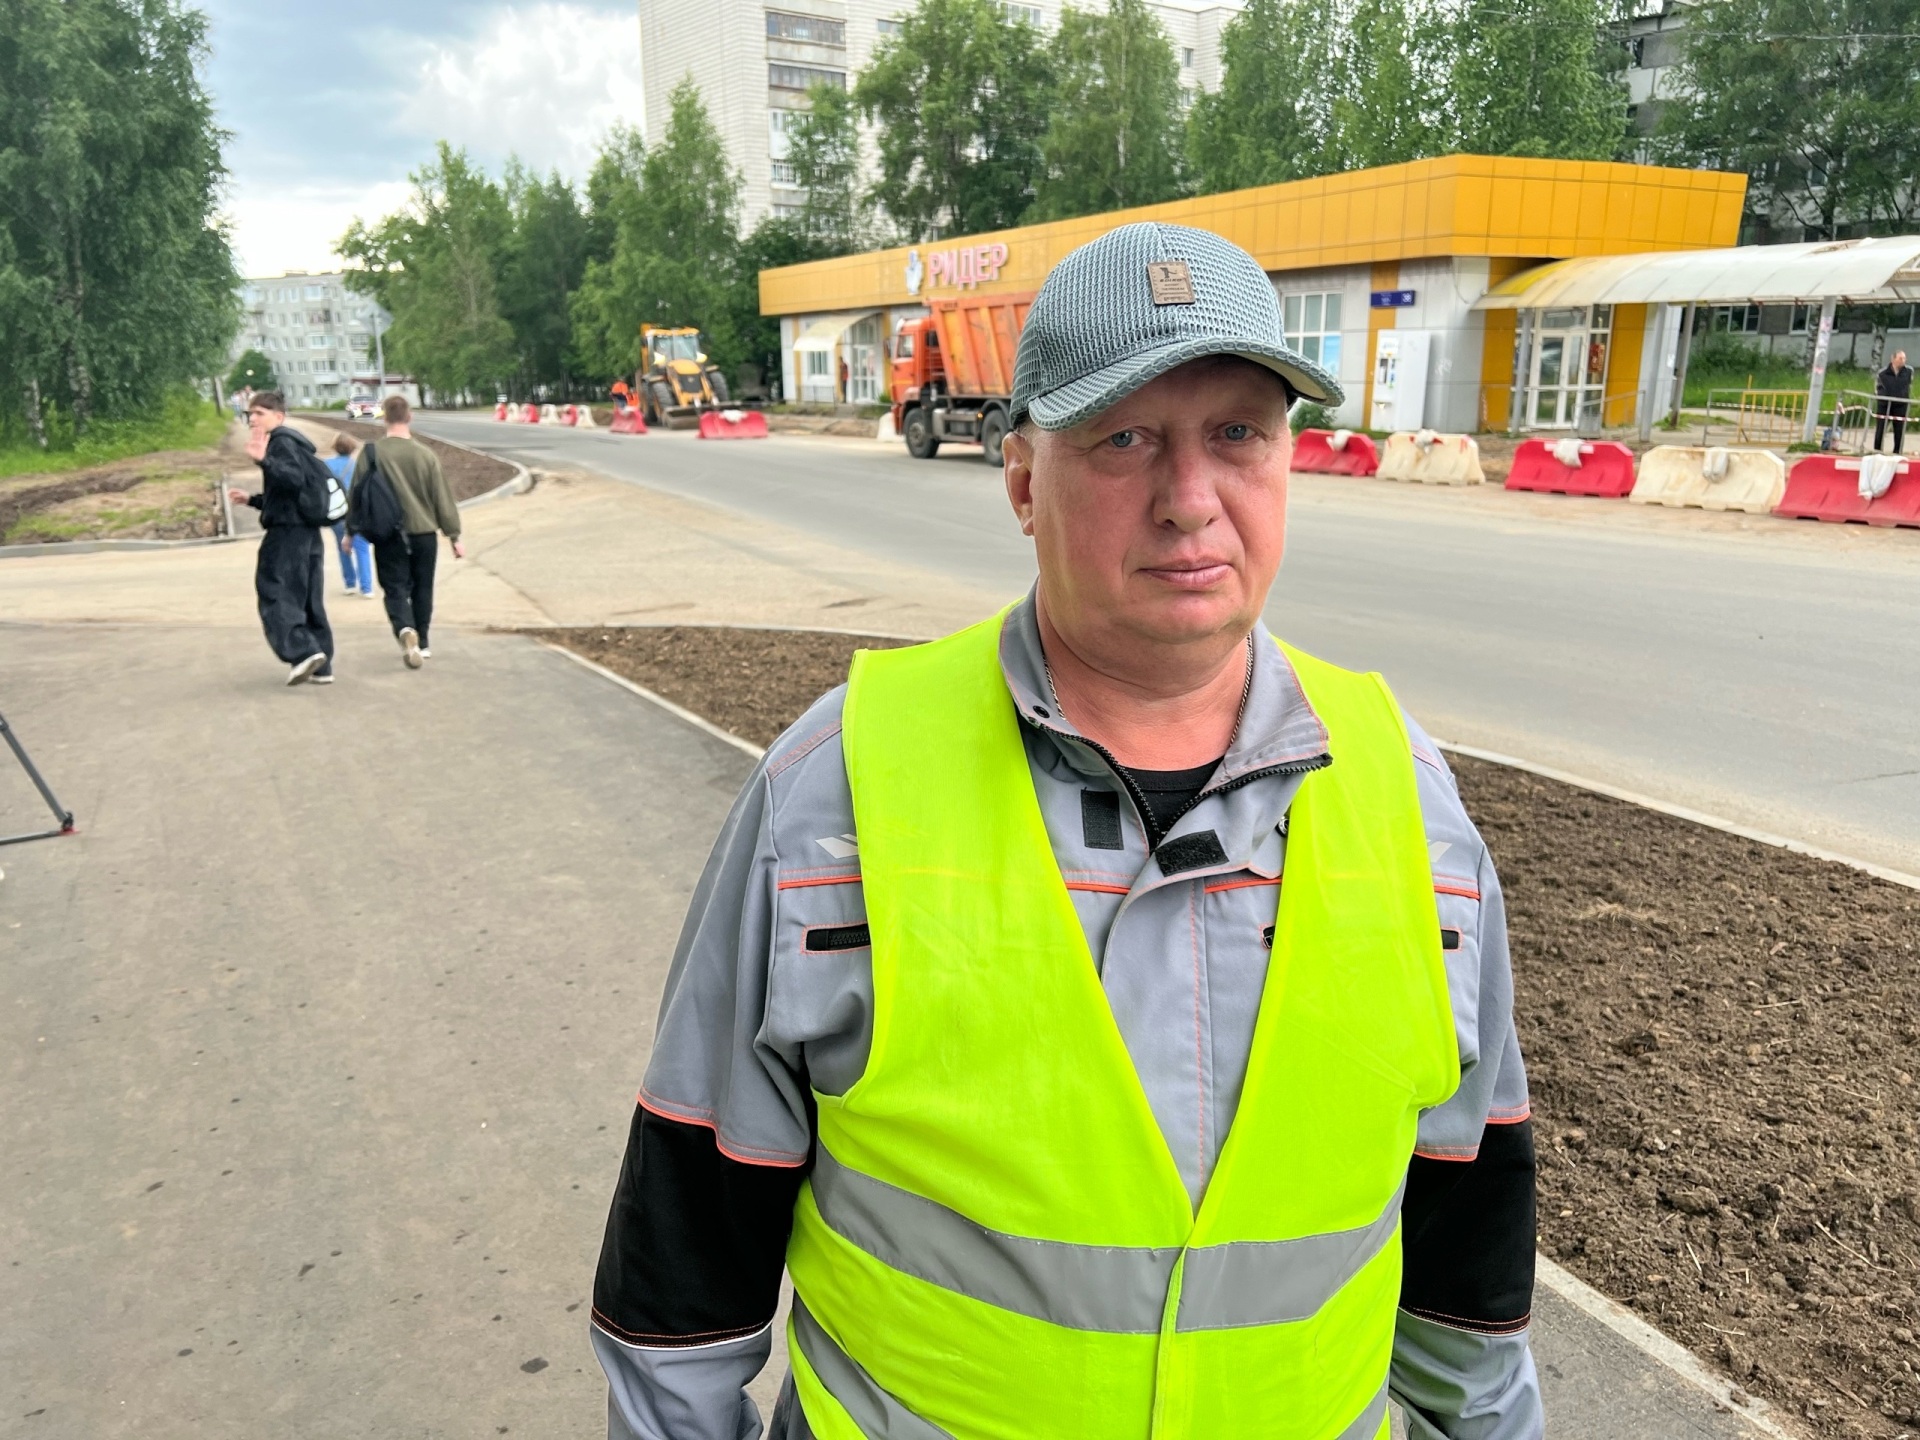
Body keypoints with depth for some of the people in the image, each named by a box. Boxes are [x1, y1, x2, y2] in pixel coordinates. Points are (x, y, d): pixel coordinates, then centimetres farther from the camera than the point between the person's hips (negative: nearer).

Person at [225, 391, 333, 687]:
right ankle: (321, 666, 9)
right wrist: (251, 499, 32)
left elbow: (295, 479, -26)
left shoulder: (282, 442, -7)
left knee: (275, 595, -9)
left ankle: (303, 652, -21)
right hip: (305, 530, 10)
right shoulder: (287, 442, 24)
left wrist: (264, 460, -38)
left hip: (287, 531, -10)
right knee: (309, 601, 10)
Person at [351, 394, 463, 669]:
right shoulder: (426, 455, -7)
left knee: (395, 588, 3)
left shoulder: (371, 453, -6)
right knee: (422, 590, 15)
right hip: (424, 533, 1)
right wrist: (454, 536, 7)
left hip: (388, 536, -1)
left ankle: (405, 629, -24)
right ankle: (422, 644, 22)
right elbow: (443, 499, -2)